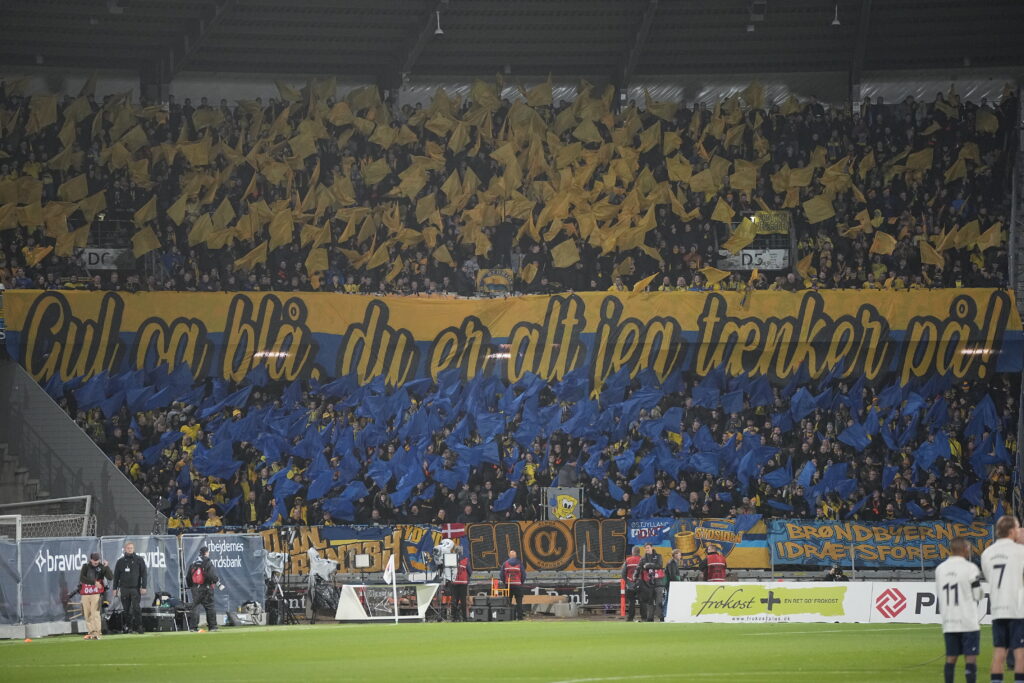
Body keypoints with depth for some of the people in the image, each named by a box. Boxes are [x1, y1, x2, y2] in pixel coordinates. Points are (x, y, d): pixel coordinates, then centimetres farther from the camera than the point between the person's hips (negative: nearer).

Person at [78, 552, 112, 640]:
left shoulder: (102, 567, 3)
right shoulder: (86, 566, 6)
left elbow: (110, 577, -8)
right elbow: (82, 578, -9)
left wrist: (106, 566, -16)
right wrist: (94, 582, -17)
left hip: (96, 593, -3)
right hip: (85, 594, 3)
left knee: (95, 613, -13)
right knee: (87, 614, 4)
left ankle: (96, 633, -17)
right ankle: (91, 632, 11)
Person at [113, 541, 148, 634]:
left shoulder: (139, 560, 6)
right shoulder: (121, 561, 11)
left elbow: (143, 574, 3)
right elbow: (116, 576, 14)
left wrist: (143, 587, -5)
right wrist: (115, 588, 9)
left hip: (135, 588, -2)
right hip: (124, 589, 2)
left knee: (136, 608, -10)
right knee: (126, 610, 3)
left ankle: (138, 626, -8)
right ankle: (127, 626, 10)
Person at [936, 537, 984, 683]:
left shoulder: (940, 569, 7)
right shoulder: (970, 568, -10)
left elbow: (940, 594, 11)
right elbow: (977, 595, -5)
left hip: (948, 621, 5)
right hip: (968, 621, -5)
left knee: (951, 657, 9)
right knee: (971, 657, -3)